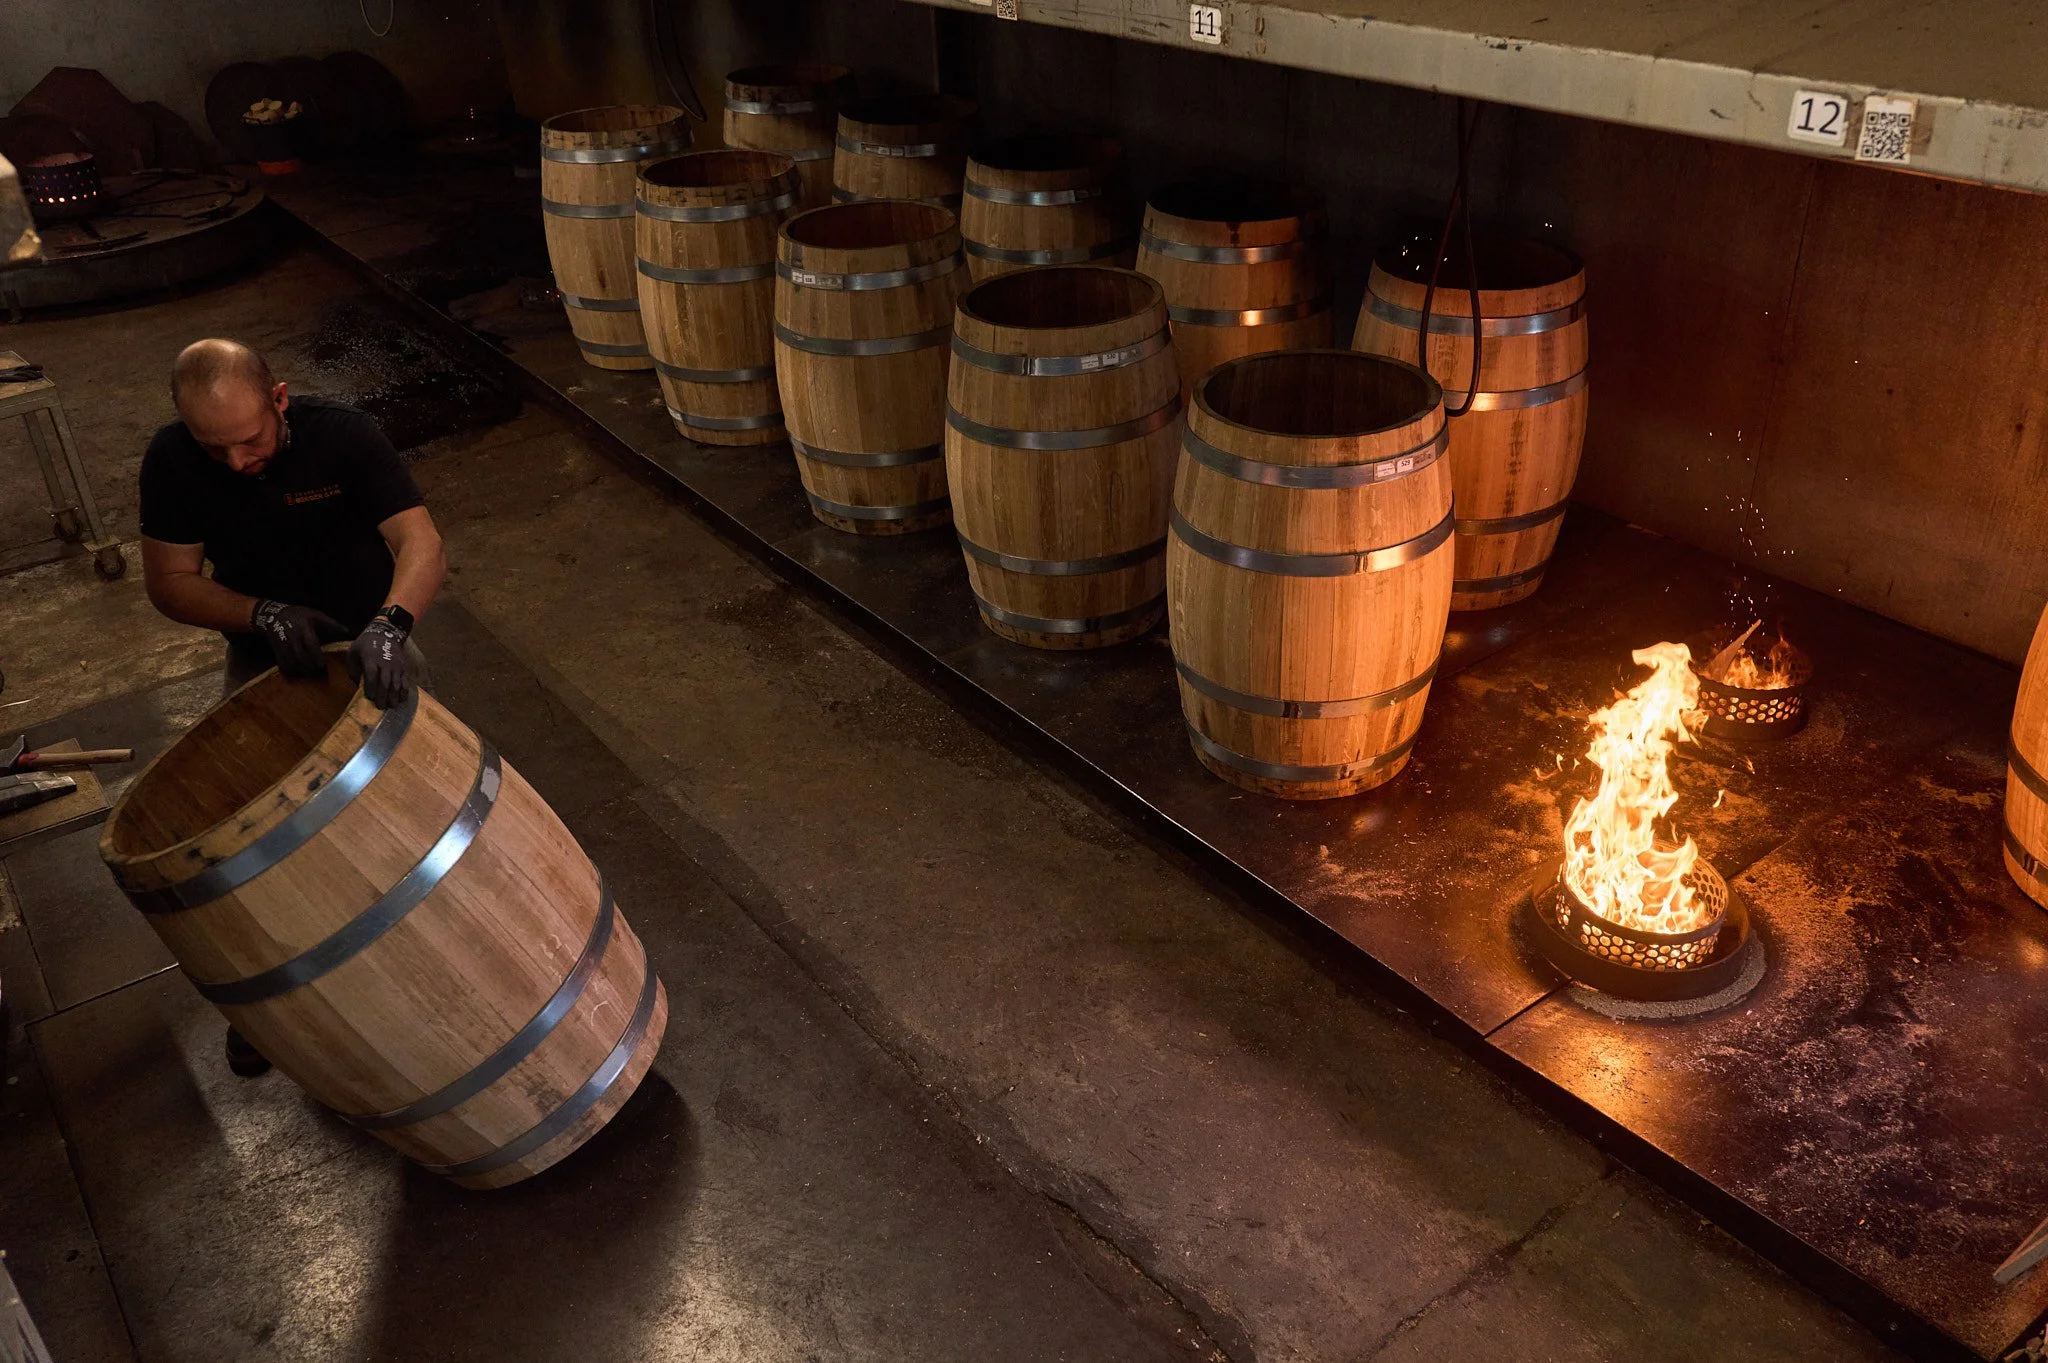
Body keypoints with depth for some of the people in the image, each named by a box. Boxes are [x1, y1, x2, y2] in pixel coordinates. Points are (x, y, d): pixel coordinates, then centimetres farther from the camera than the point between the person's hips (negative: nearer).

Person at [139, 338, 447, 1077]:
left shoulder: (343, 434, -23)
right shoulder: (171, 459, -15)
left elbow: (422, 544, -33)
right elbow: (169, 582, -10)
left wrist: (389, 624, -53)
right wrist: (263, 614, -29)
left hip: (366, 637, -2)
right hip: (262, 654, 2)